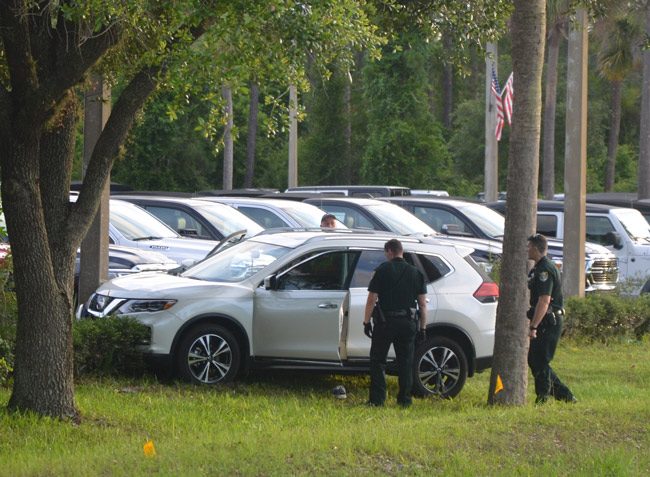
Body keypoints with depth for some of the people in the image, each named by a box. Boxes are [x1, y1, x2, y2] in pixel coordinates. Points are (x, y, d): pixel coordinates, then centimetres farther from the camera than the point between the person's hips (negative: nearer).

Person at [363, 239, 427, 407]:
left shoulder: (382, 270, -5)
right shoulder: (416, 273, 6)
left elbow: (371, 299, -7)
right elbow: (422, 304, 6)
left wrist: (367, 321, 0)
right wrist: (423, 327, 11)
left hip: (385, 322, -3)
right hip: (408, 323, 3)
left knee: (378, 361, 6)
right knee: (405, 362, 10)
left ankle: (377, 399, 0)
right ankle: (405, 399, 9)